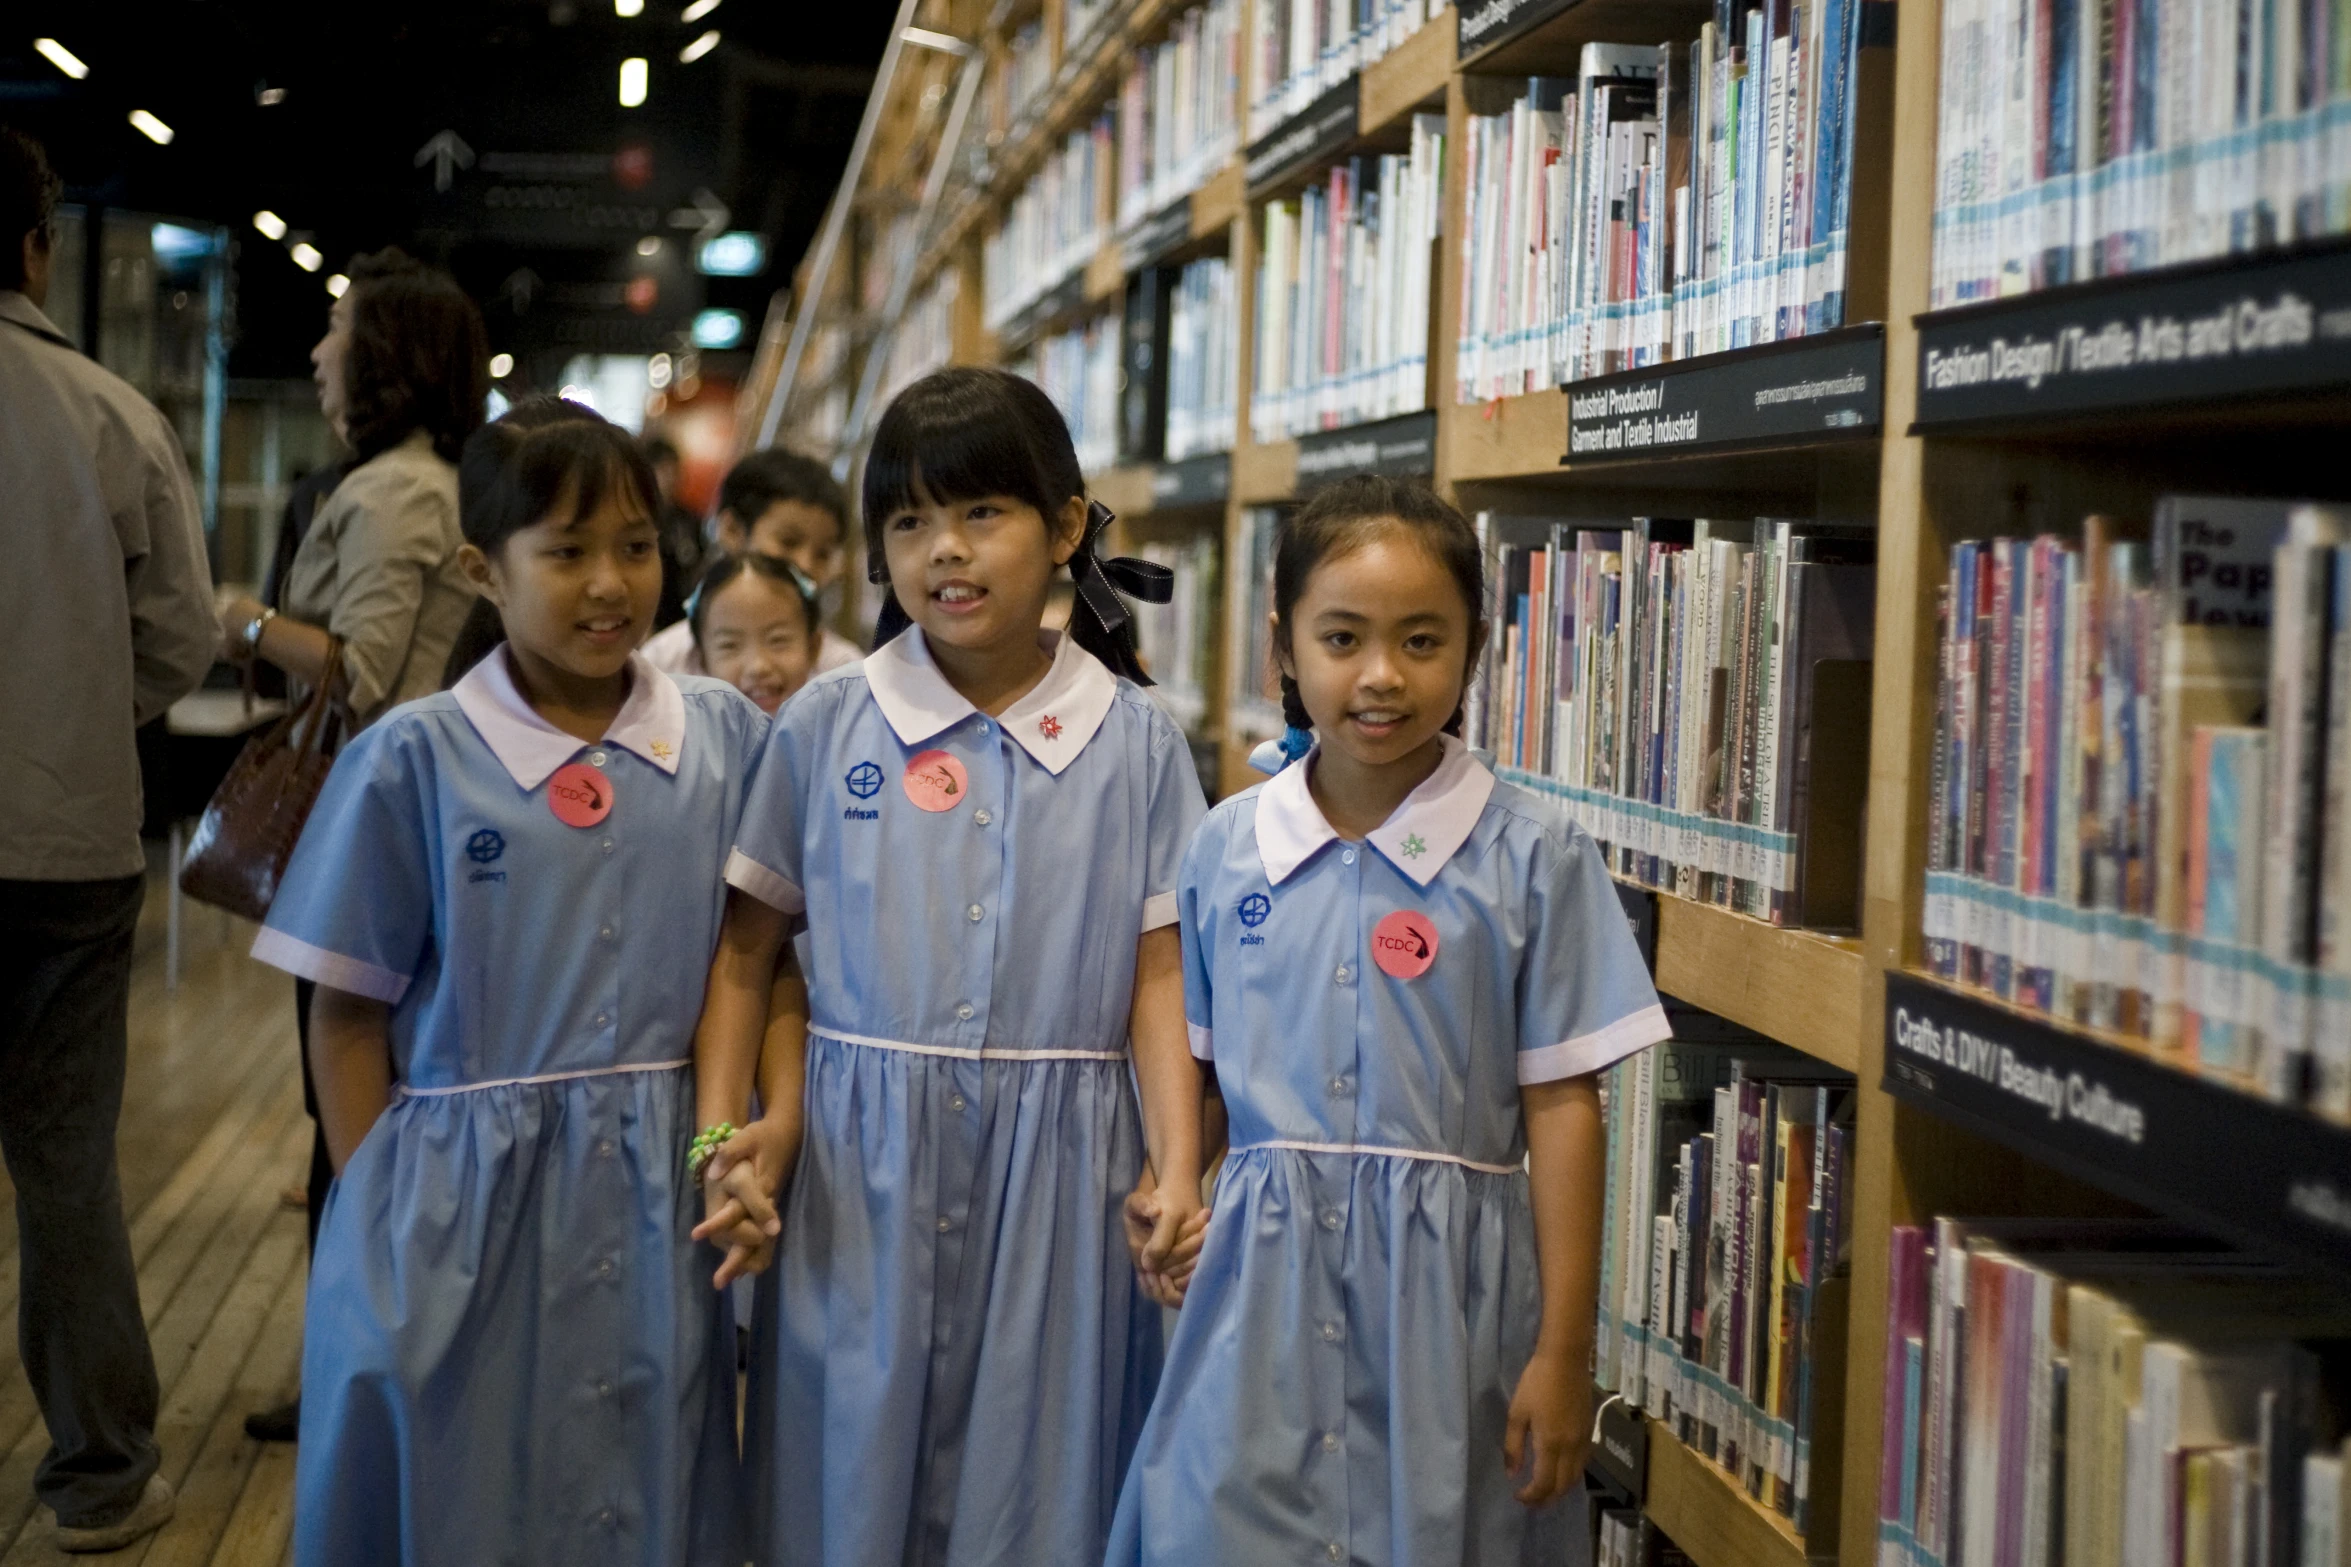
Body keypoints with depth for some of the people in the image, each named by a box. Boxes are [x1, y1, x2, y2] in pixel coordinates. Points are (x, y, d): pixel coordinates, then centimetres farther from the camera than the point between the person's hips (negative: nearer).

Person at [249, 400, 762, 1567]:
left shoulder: (729, 740, 1)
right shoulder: (414, 760, -5)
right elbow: (347, 1017, -1)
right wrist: (377, 1215, -4)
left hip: (665, 1208, 2)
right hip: (465, 1212, -2)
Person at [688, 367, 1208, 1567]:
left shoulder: (1135, 742, 1)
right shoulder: (823, 727, 2)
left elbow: (1160, 969, 0)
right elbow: (748, 950, 7)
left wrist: (1178, 1172, -11)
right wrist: (724, 1133, -4)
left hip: (1053, 1184, 0)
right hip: (856, 1179, 1)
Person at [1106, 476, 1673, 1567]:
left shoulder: (1534, 856, -4)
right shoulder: (1225, 847, 4)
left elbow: (1560, 1108, -4)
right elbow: (1191, 1074, 12)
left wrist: (1563, 1352, -5)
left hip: (1445, 1286, -2)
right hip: (1260, 1282, 2)